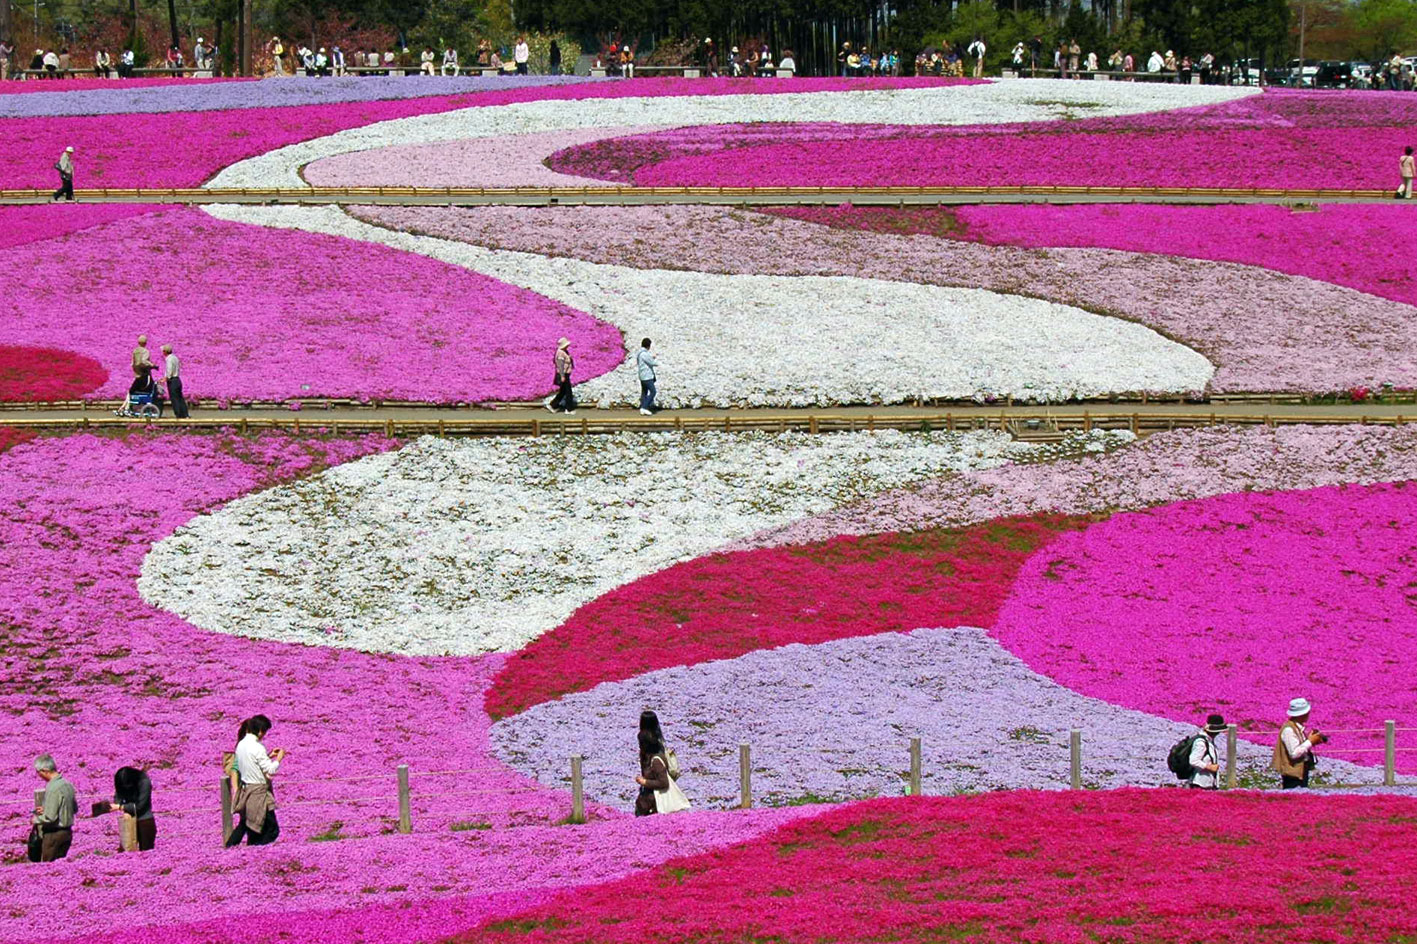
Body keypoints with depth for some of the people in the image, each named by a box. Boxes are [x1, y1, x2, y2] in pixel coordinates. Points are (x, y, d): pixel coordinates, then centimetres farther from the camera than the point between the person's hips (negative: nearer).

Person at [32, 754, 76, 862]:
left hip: (53, 834, -9)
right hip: (67, 832, 9)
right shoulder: (68, 784, 5)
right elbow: (75, 809, 17)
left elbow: (50, 817, -24)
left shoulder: (53, 788, -21)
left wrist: (36, 819, -4)